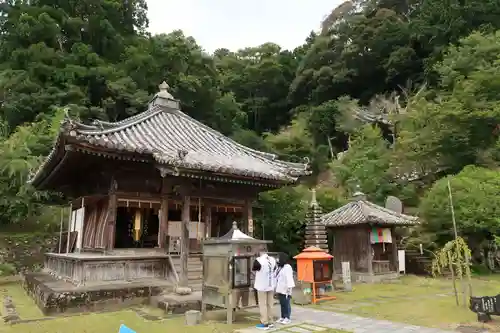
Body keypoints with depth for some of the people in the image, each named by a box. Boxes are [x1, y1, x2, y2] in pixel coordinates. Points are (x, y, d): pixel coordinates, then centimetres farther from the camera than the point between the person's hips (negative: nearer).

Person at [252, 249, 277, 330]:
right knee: (269, 304, 15)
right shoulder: (273, 260, 0)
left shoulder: (258, 260, -19)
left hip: (262, 286, -6)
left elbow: (254, 269, -3)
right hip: (271, 285, 6)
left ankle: (265, 323, 8)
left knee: (262, 305, 4)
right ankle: (270, 322, 23)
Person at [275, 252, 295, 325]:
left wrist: (289, 288, -24)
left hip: (285, 289, -8)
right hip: (280, 289, 8)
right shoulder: (279, 267, 14)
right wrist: (276, 289, 16)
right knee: (282, 304, 13)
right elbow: (276, 277, 16)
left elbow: (289, 278, -20)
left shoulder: (287, 267, -14)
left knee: (286, 303, -1)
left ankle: (287, 318, 6)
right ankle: (283, 317, 20)